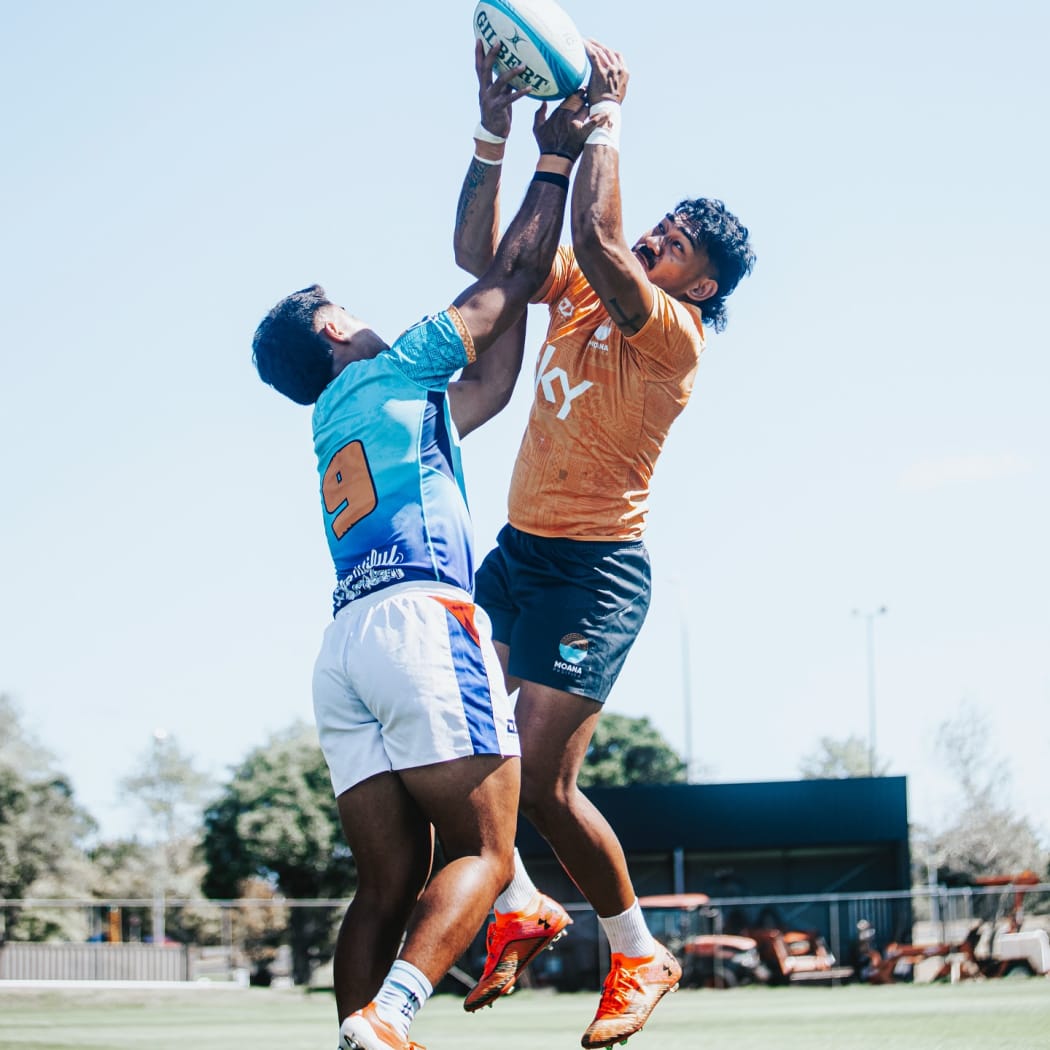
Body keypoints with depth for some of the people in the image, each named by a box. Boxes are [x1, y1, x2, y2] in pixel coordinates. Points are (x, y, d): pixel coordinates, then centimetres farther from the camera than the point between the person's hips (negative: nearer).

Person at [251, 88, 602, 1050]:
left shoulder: (336, 426, 31)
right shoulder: (391, 374, 13)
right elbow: (508, 285, 16)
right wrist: (556, 160, 25)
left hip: (344, 646, 7)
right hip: (422, 620, -7)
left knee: (388, 888, 1)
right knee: (483, 851, -11)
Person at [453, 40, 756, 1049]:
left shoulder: (674, 332, -15)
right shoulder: (577, 291, 7)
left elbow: (595, 237, -30)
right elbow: (478, 253, 2)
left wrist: (605, 111, -20)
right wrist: (494, 131, -8)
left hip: (595, 571, -8)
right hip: (515, 551, 8)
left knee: (541, 781, -12)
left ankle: (639, 954, 9)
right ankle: (518, 910, 18)